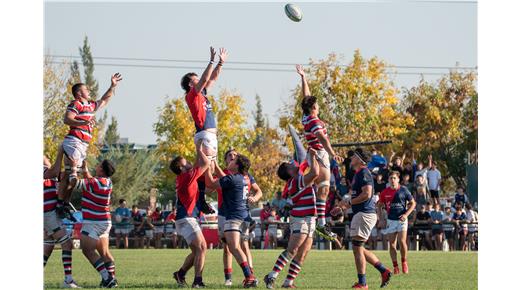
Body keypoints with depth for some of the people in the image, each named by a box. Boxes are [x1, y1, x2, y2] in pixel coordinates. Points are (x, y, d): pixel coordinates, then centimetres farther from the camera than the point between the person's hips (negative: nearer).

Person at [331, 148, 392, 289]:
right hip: (360, 214, 11)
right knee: (358, 248, 12)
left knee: (357, 247, -8)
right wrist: (341, 208, 21)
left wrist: (348, 203, -16)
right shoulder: (358, 174, 20)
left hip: (365, 214, -11)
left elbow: (366, 194, -23)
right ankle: (384, 271, 14)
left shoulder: (364, 173, -12)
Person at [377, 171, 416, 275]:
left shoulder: (403, 190, -3)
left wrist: (406, 214, -9)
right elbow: (379, 205, 15)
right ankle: (395, 266, 8)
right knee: (392, 244, 1)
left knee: (402, 241, -15)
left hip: (401, 219, -3)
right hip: (390, 220, 3)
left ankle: (404, 262, 7)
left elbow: (413, 203, 3)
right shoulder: (385, 192, 4)